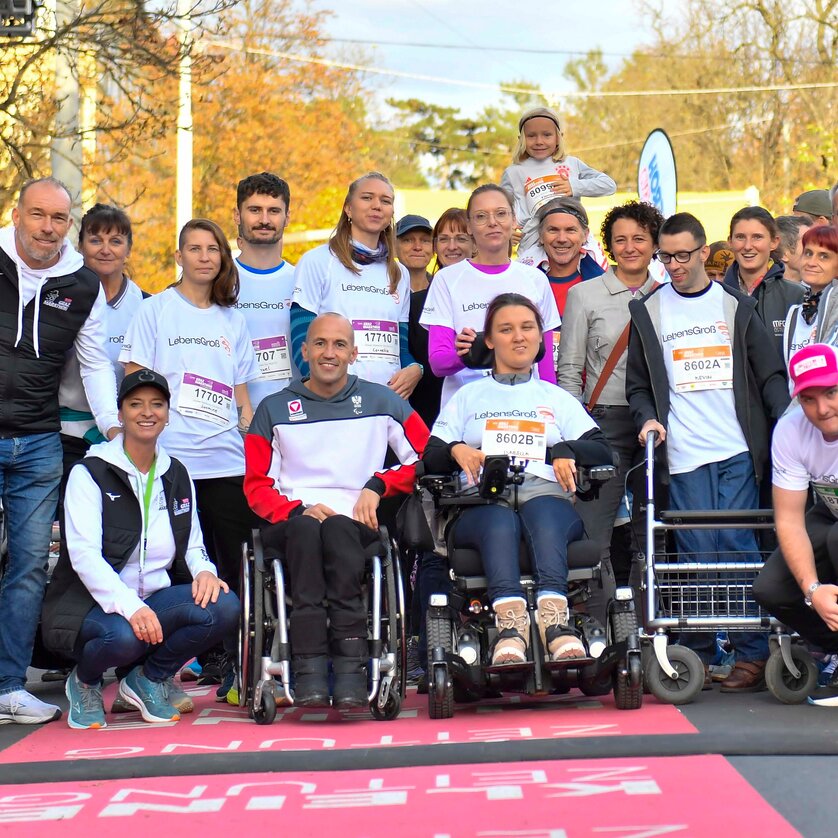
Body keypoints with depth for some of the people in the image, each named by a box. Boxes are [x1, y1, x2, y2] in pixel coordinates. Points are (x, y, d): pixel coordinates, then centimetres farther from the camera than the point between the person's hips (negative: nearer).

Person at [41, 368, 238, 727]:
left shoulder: (177, 475, 13)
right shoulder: (90, 473, -5)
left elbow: (192, 544, 17)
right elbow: (84, 554, -16)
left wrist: (204, 571, -10)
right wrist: (129, 606, -30)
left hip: (157, 600, 5)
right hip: (93, 605, -5)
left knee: (225, 608, -24)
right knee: (124, 636, -39)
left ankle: (149, 679, 2)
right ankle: (85, 681, 0)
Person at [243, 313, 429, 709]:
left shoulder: (381, 402, 17)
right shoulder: (274, 409, 18)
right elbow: (256, 486, 11)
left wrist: (378, 485, -3)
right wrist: (299, 509, -8)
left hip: (357, 521, 0)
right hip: (292, 520, 0)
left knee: (338, 528, -37)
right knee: (305, 528, -36)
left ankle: (350, 668, -46)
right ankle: (308, 669, -47)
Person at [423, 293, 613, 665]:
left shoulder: (557, 398, 30)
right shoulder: (468, 397, 30)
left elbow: (602, 450, 15)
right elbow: (430, 457, 17)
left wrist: (565, 451, -6)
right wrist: (457, 450, -6)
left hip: (547, 497, 0)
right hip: (483, 502, 0)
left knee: (542, 514, -38)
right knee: (499, 522, -39)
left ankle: (554, 620, -59)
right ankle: (510, 625, -59)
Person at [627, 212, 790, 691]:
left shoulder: (736, 306, 10)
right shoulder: (649, 312, 12)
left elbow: (770, 374, 8)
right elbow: (639, 383, 15)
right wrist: (647, 418, -4)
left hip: (738, 451, -1)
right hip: (684, 454, 1)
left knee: (737, 546, -6)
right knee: (698, 554, -4)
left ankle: (753, 655, 0)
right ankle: (698, 656, 3)